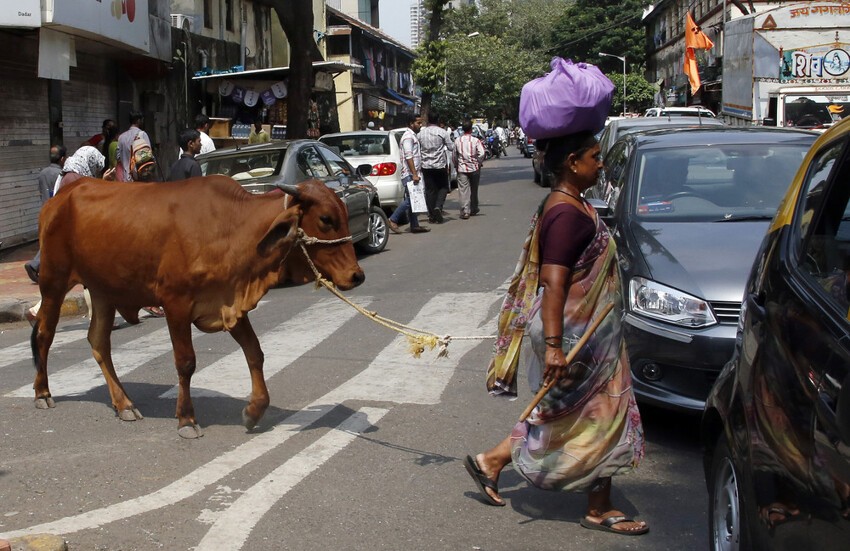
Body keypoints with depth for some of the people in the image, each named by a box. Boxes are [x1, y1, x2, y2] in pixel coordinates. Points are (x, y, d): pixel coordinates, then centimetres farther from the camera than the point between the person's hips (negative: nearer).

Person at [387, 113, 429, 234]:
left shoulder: (412, 136, 20)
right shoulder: (408, 136, -12)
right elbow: (408, 156, -20)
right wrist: (414, 174, -23)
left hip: (413, 174, 10)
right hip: (409, 174, -10)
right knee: (410, 199, -12)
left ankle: (415, 226, 9)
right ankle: (393, 220, -7)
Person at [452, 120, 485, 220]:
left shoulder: (457, 141, 0)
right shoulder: (475, 140, -6)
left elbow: (454, 156, 8)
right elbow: (481, 154, -14)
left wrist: (456, 165, 21)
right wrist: (479, 163, 1)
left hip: (461, 168, 0)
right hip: (474, 168, 0)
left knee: (463, 190, -4)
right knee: (474, 190, 15)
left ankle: (465, 211, -15)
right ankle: (473, 209, 27)